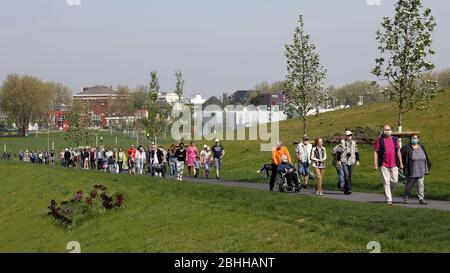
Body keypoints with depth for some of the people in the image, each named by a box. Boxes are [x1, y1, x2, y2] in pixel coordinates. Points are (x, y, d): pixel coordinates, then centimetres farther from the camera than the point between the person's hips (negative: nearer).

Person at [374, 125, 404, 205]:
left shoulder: (395, 140, 11)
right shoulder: (379, 140, 1)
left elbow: (398, 152, 15)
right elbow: (375, 152, -1)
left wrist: (401, 163, 11)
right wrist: (375, 164, -7)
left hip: (394, 165, 3)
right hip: (383, 165, -3)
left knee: (395, 181, 2)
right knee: (386, 182, -3)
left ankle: (388, 192, 30)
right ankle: (389, 199, 1)